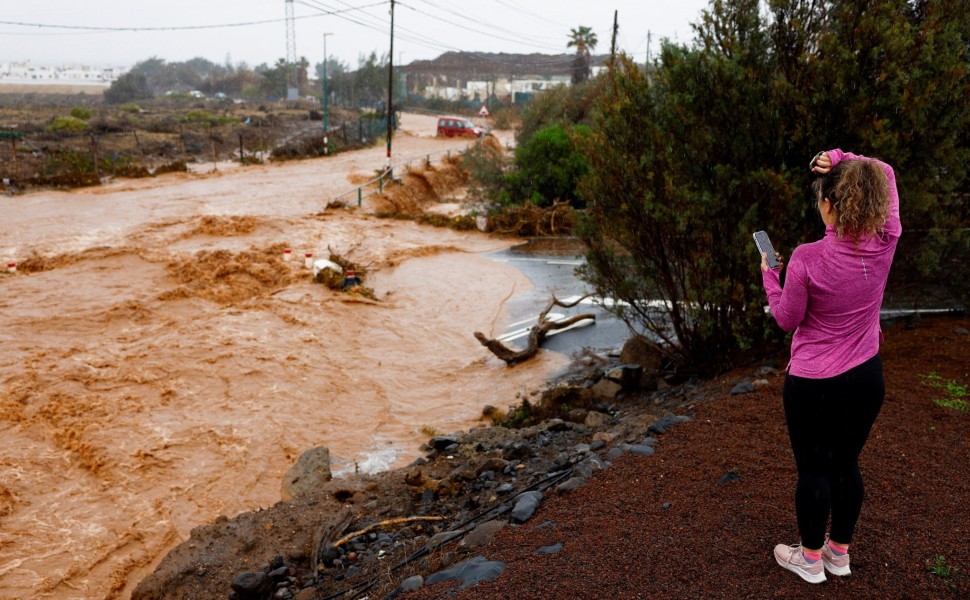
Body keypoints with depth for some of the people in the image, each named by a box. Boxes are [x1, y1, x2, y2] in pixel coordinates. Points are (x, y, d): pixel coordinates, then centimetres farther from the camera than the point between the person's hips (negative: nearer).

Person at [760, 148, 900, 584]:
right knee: (847, 465, 20)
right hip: (868, 377, 5)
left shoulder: (806, 259, -23)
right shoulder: (886, 244, -10)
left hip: (813, 384, -5)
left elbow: (787, 320, -10)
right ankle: (839, 552, 38)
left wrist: (769, 277, 3)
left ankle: (811, 559, 30)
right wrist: (842, 160, -9)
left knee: (813, 471, 12)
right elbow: (886, 175, 6)